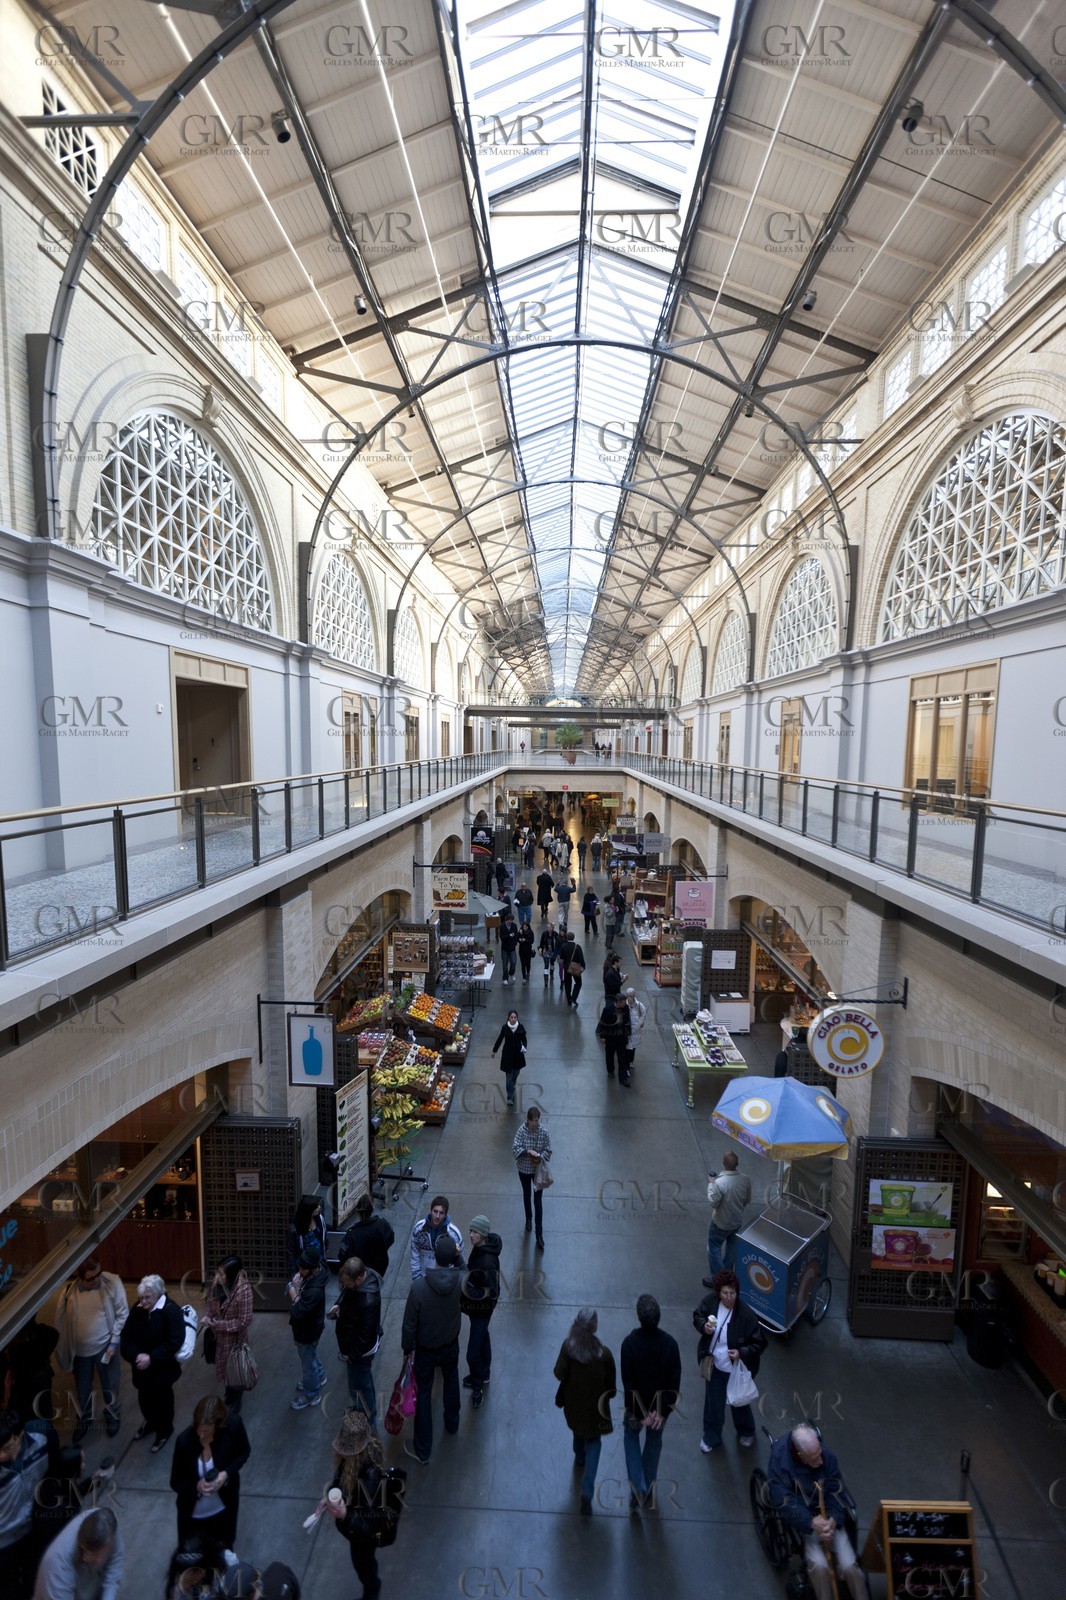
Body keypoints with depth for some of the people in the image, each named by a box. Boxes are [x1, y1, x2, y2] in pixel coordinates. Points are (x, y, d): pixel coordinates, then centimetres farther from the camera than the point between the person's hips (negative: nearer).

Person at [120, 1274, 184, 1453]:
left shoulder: (171, 1310, -26)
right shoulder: (138, 1309, -10)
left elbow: (175, 1341, -25)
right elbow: (126, 1335, -2)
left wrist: (152, 1358, -25)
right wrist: (135, 1355, -17)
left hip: (162, 1367, -5)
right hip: (141, 1366, 5)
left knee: (162, 1399, 15)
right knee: (144, 1397, 22)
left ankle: (164, 1431, 40)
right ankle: (150, 1422, 52)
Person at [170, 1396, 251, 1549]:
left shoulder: (233, 1425, -29)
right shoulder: (185, 1440, -30)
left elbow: (244, 1451, -10)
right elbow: (175, 1482, -14)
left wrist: (227, 1473, -26)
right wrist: (196, 1486, -32)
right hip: (193, 1513, -1)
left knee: (224, 1551, 26)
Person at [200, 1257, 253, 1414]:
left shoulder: (243, 1290, -36)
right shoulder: (217, 1279, -19)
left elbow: (244, 1322, -28)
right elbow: (209, 1299, 3)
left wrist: (216, 1324, -26)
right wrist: (207, 1316, -14)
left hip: (234, 1337, -6)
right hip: (218, 1334, 6)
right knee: (223, 1366, 29)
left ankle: (234, 1404, 46)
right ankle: (229, 1395, 58)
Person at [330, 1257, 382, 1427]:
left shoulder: (368, 1301, -41)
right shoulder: (355, 1281, -16)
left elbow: (366, 1335, -29)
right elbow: (345, 1296, 7)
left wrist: (352, 1355, -15)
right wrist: (338, 1306, -12)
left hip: (360, 1350, -8)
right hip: (348, 1343, 8)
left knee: (361, 1387, 15)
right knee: (354, 1383, 30)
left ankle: (369, 1422, 40)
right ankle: (359, 1410, 54)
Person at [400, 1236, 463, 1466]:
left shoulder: (418, 1288, -32)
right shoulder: (461, 1281, -27)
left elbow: (409, 1324, -19)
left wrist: (408, 1348, -3)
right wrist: (457, 1257, -7)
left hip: (425, 1350, -2)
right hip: (451, 1346, 3)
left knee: (424, 1394, 17)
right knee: (451, 1381, 30)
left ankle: (422, 1451, 31)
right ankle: (452, 1423, 52)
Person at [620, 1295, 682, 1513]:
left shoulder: (629, 1342, -29)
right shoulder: (670, 1343, -25)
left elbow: (628, 1380, -21)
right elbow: (674, 1381, -19)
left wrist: (640, 1413, -11)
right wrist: (663, 1412, -11)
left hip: (636, 1404, -2)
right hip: (660, 1404, 2)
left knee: (631, 1436, 26)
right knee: (654, 1442, 27)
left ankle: (637, 1488, 16)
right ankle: (648, 1491, 43)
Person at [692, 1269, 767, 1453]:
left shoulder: (746, 1315, -30)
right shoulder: (710, 1301, -21)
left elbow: (759, 1343, -18)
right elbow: (697, 1317, -4)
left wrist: (742, 1353, -30)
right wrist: (704, 1326, -24)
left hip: (737, 1369, -2)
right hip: (713, 1364, 2)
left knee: (738, 1402, 23)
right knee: (713, 1402, 20)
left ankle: (746, 1432, 55)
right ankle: (711, 1438, 47)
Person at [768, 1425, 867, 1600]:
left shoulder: (827, 1456, -16)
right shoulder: (780, 1461, -26)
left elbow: (838, 1492, -7)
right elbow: (783, 1503, -24)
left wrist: (834, 1519, -23)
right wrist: (811, 1523, -31)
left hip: (828, 1518, 3)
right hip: (801, 1521, -3)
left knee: (849, 1565, -13)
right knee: (819, 1565, -22)